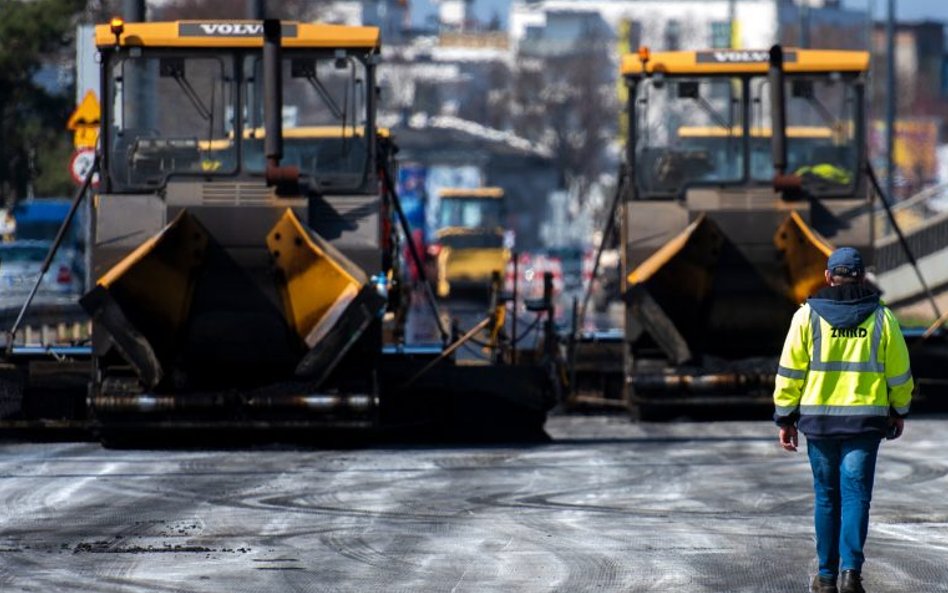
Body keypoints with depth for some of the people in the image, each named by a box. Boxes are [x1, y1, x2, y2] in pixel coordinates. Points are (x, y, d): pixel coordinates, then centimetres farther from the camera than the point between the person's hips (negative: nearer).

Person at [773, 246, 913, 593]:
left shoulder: (808, 316, -2)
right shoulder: (880, 317, 0)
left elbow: (790, 372, -3)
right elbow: (899, 372, 6)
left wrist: (786, 418, 5)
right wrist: (899, 411, 21)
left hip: (819, 420, 1)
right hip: (865, 421, -1)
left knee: (826, 497, 11)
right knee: (856, 495, -1)